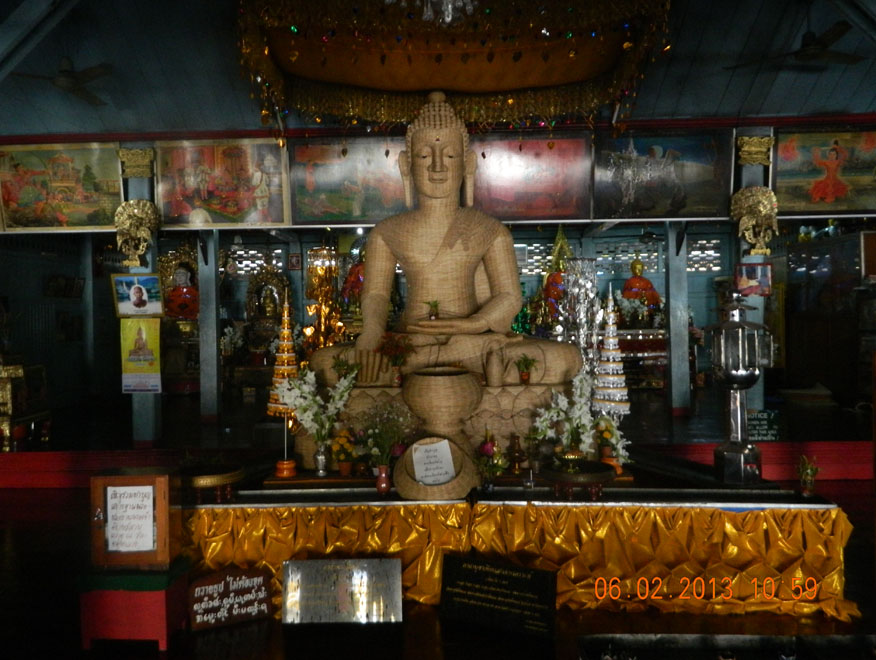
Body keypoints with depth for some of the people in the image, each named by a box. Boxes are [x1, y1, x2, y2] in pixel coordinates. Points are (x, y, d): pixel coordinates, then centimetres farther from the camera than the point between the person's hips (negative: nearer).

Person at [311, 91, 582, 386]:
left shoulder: (489, 231, 8)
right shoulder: (388, 233, 10)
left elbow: (509, 297, 1)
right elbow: (375, 294, 3)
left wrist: (474, 324, -21)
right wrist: (371, 334, -20)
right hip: (408, 346, 2)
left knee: (567, 359, -23)